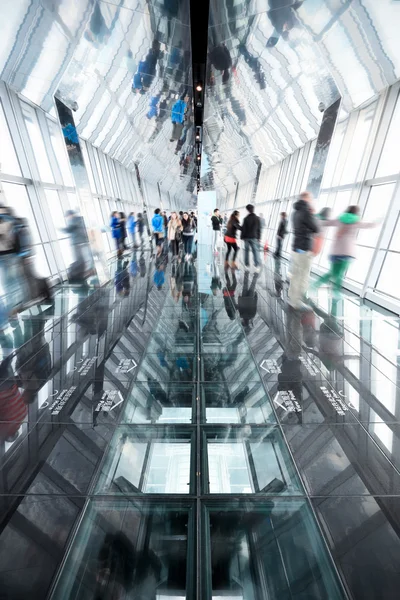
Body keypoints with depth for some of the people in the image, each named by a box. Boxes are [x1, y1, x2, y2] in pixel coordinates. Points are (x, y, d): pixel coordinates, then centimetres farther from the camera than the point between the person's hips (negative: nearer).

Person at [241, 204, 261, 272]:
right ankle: (257, 265, -7)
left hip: (246, 237, -1)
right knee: (255, 251, 0)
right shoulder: (257, 218, 2)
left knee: (246, 250, 9)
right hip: (254, 237, 1)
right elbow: (259, 229, 4)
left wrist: (242, 237, 2)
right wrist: (259, 237, 10)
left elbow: (243, 228, -6)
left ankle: (246, 265, 10)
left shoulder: (246, 218, -5)